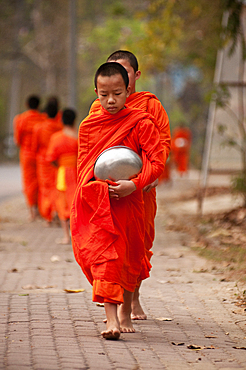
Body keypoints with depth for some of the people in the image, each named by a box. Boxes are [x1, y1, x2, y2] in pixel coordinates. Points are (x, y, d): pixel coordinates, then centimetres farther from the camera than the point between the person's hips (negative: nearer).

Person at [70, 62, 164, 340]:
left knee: (128, 258, 10)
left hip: (127, 200, -1)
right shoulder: (88, 125, 6)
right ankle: (111, 319, -16)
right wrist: (99, 187, -13)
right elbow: (83, 168, 7)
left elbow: (157, 163, -8)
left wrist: (134, 185, -23)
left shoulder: (141, 123, -3)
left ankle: (125, 312, 31)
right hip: (94, 200, 1)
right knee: (102, 255, -12)